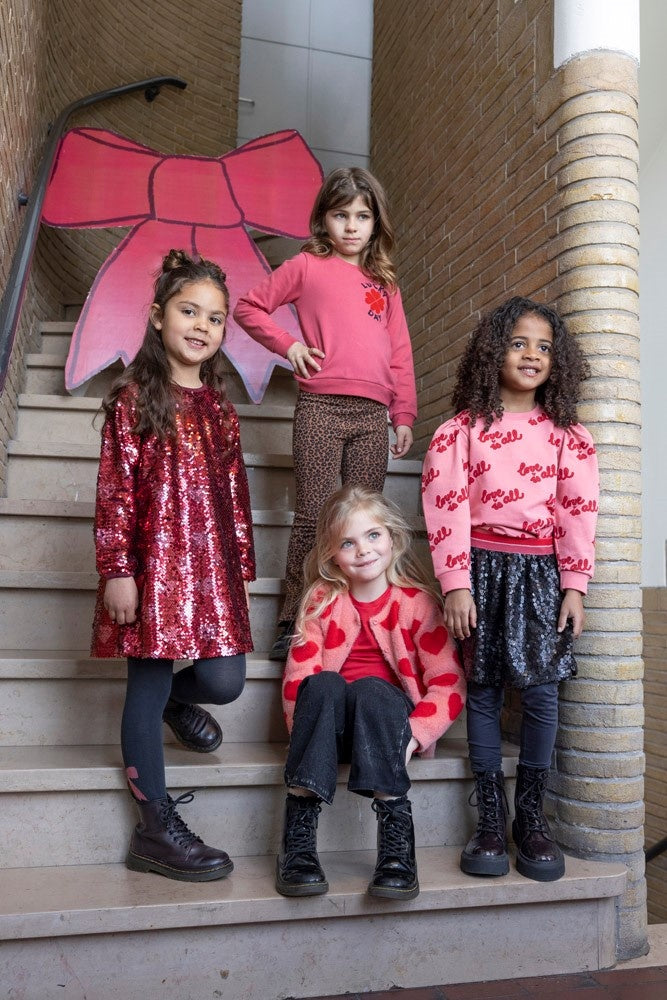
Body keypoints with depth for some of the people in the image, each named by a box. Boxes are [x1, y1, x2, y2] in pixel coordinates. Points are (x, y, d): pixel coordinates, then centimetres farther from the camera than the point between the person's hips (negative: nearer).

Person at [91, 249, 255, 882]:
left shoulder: (219, 407, 14)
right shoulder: (135, 397, -1)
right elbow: (115, 490, -7)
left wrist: (242, 572, 14)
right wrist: (116, 570, -12)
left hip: (211, 565, 5)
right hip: (152, 564, -5)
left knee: (224, 681, -3)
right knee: (148, 686, 3)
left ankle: (176, 697, 34)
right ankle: (157, 828, 14)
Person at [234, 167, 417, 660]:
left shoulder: (384, 281, 20)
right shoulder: (307, 266, 9)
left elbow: (400, 353, 17)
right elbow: (248, 307, 11)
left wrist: (404, 414, 9)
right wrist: (288, 345, -2)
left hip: (373, 414, 4)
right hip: (321, 406, -3)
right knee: (314, 517, -4)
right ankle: (295, 625, 3)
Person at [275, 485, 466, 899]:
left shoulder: (417, 600, -1)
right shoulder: (322, 601, 4)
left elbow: (449, 682, -8)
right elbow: (297, 674, -4)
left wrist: (412, 737, -22)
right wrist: (306, 735, -20)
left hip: (391, 720, -1)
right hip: (334, 725, 2)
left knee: (370, 689, -33)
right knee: (323, 684, -31)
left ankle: (396, 837, -33)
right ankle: (298, 839, -33)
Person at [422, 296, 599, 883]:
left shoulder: (566, 434, 8)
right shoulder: (464, 428, 2)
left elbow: (578, 513, 4)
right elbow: (446, 506, -5)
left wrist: (574, 587, -2)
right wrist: (455, 585, -11)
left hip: (542, 570, 1)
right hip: (484, 567, -1)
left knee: (542, 688, -3)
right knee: (484, 689, 3)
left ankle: (532, 816, 15)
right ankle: (490, 818, 15)